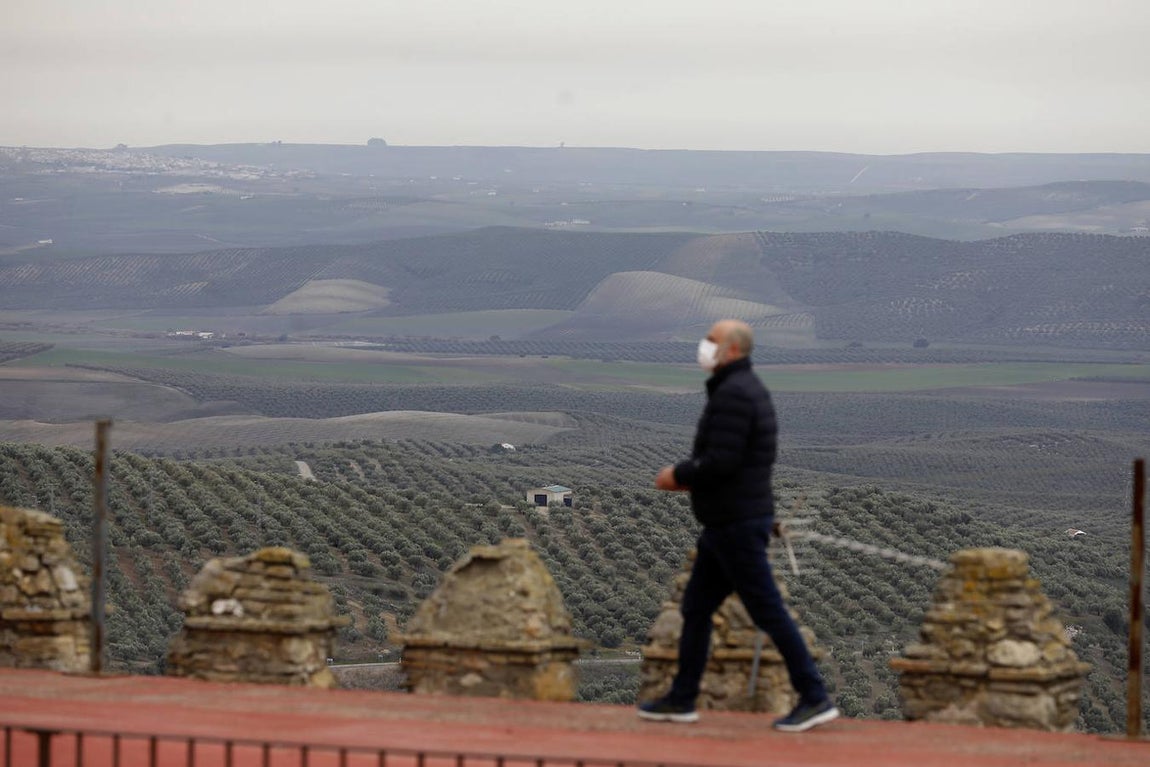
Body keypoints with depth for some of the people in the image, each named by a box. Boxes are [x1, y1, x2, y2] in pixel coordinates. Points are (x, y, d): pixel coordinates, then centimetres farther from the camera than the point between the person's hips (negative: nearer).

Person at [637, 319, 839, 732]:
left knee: (767, 611, -6)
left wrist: (679, 474, -10)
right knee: (695, 608, 14)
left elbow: (721, 463, -26)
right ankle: (681, 699, 20)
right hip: (731, 522, 11)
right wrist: (689, 477, 12)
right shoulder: (748, 389, 15)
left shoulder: (733, 394, -19)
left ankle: (815, 698, -3)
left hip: (736, 524, -11)